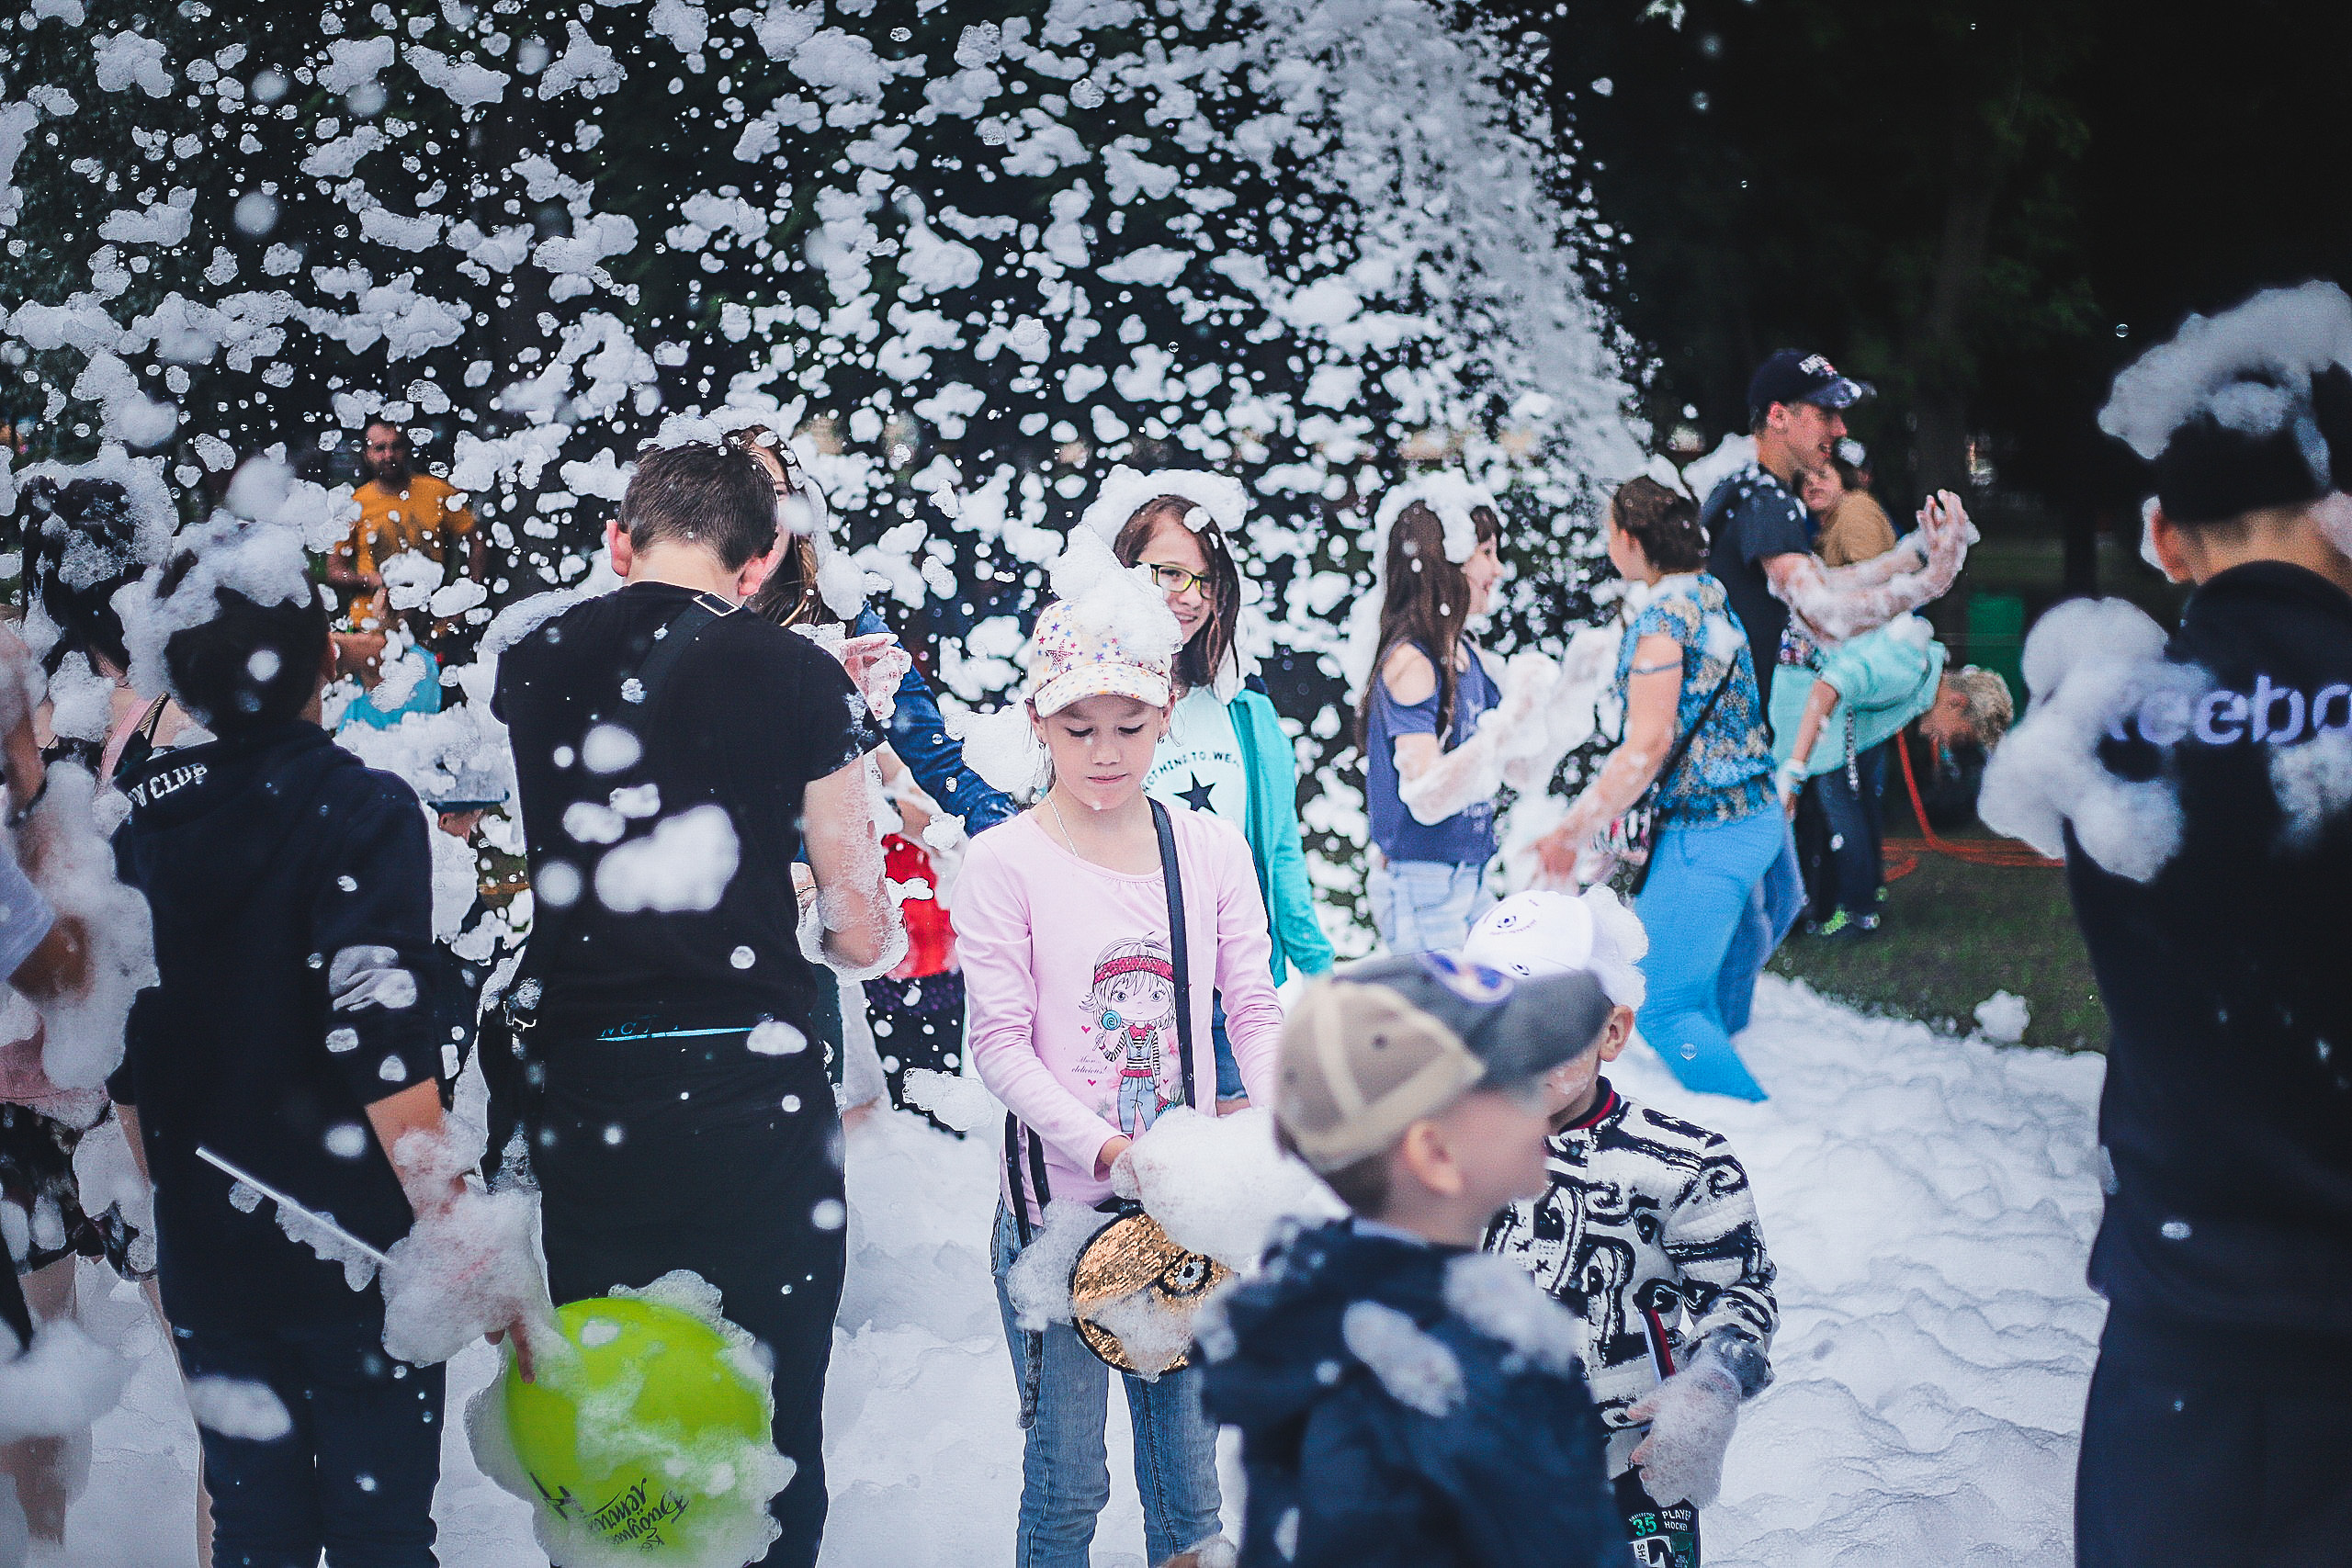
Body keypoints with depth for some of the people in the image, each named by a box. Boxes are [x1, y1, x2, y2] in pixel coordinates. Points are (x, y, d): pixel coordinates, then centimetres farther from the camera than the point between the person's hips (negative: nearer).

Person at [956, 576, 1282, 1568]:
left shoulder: (1211, 849, 4)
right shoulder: (1004, 863, -7)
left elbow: (1254, 1011, 2)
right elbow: (1000, 1042, -11)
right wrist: (1107, 1148, -24)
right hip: (1058, 1201, -3)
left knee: (1189, 1466, 13)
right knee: (1067, 1479, 6)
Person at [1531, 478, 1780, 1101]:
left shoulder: (1661, 617, -18)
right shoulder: (1709, 596, 10)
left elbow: (1647, 749, -22)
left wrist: (1571, 835, -16)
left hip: (1705, 835, -10)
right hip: (1755, 817, 10)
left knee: (1662, 1008, -6)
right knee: (1715, 996, 21)